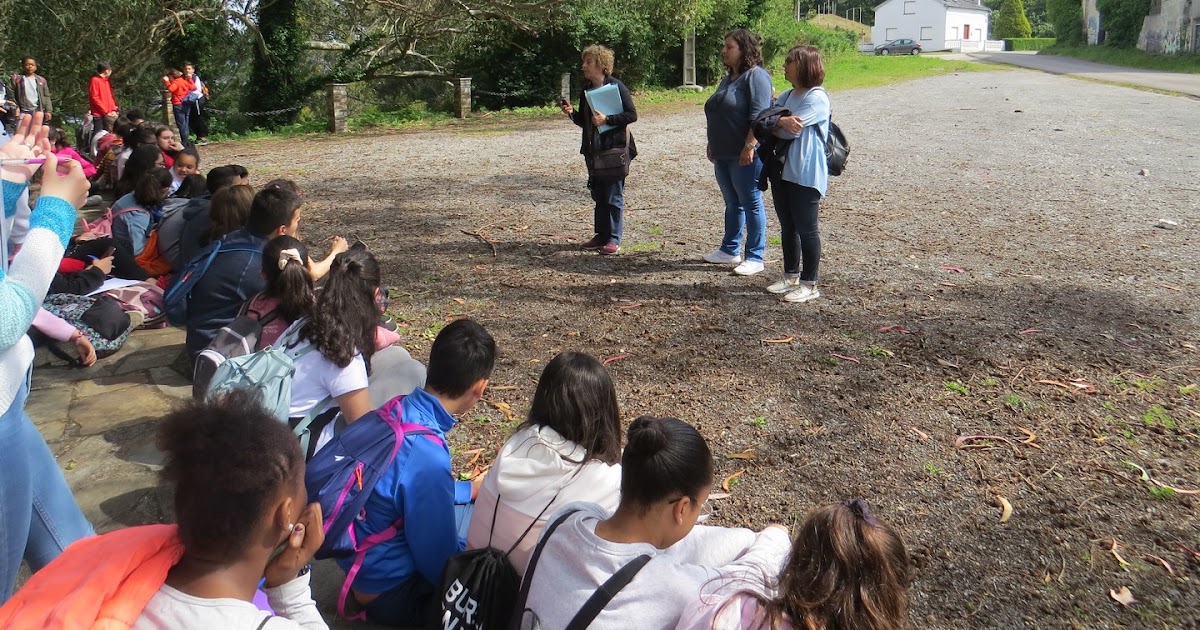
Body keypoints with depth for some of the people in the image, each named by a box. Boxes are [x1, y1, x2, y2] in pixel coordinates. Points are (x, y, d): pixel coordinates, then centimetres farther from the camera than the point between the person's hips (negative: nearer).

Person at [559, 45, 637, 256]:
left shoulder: (617, 87, -9)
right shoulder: (586, 90, 12)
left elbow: (632, 115, -12)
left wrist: (607, 118, -21)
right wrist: (571, 112, -1)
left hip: (615, 148, -7)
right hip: (593, 149, 7)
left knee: (613, 195, -2)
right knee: (598, 194, 12)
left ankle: (614, 239, 4)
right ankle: (601, 235, 21)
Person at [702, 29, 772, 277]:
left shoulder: (755, 76, -12)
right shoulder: (728, 79, 17)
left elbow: (758, 116, -21)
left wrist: (749, 147, -25)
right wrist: (712, 144, 21)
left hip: (745, 156, -9)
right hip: (723, 155, 9)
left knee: (751, 204, -2)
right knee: (732, 203, 16)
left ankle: (755, 258, 4)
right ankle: (730, 250, 26)